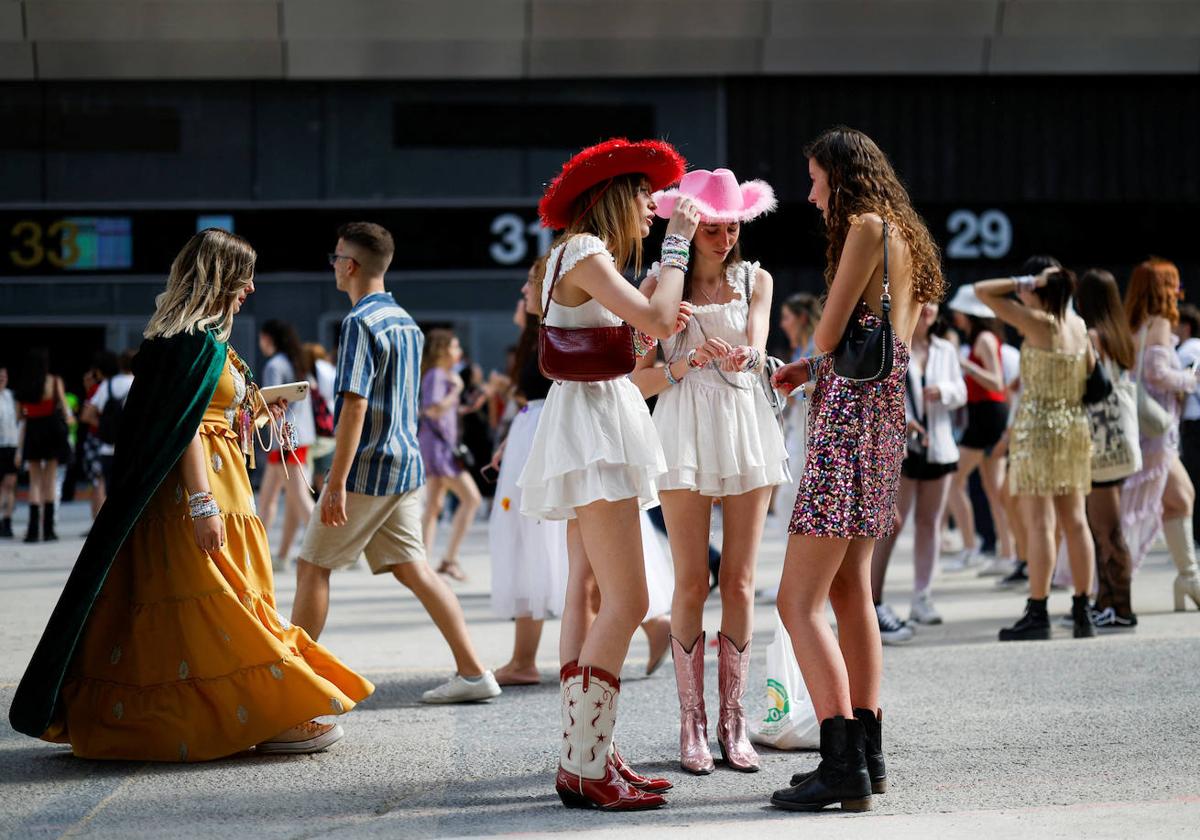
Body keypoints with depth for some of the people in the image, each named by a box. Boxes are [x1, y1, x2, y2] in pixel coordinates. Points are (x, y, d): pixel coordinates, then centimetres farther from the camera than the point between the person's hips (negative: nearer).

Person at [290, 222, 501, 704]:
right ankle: (472, 672, 2)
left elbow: (355, 406, -21)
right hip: (406, 464, 8)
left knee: (312, 567, 4)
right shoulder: (406, 321, 14)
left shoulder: (360, 322, -14)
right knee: (411, 568, 8)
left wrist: (337, 482, -22)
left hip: (368, 467, -8)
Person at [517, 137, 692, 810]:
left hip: (604, 422, 11)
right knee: (627, 602, -15)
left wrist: (654, 328, 9)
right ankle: (584, 767, -15)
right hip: (592, 427, -11)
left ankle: (586, 756, 8)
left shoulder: (589, 258, 21)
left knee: (590, 597, 7)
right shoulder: (584, 251, -11)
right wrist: (678, 244, -9)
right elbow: (657, 317, -19)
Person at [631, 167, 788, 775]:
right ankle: (693, 724, 3)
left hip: (746, 425, 2)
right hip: (685, 429, -2)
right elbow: (638, 379, 0)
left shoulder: (755, 280, 10)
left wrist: (742, 355, -30)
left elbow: (757, 349, -6)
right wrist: (684, 365, -19)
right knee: (692, 583, -4)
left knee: (739, 581, 1)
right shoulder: (659, 285, 4)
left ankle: (733, 723, 6)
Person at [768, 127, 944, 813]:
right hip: (884, 407, 10)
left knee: (800, 601, -11)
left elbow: (829, 333, -12)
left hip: (852, 410, -10)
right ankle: (867, 755, 20)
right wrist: (809, 367, 18)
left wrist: (811, 359, 11)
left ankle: (843, 766, -16)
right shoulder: (903, 235, 18)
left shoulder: (866, 227, -10)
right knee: (849, 589, 17)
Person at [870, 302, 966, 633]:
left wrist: (943, 391, -9)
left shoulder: (945, 350, 15)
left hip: (938, 445, 6)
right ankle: (873, 602, -10)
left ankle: (922, 598, 14)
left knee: (929, 521, 7)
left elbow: (961, 393, 13)